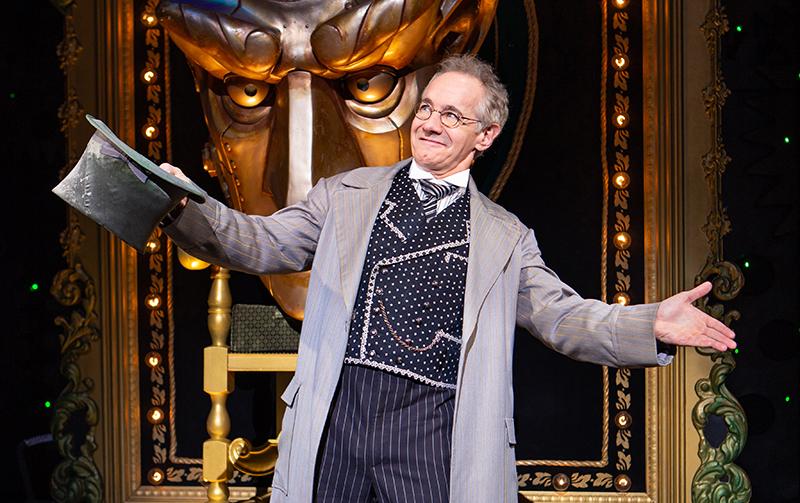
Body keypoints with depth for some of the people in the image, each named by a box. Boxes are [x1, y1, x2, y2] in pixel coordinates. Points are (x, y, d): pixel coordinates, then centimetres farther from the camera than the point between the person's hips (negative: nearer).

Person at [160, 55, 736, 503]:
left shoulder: (506, 237, 13)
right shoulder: (347, 195, 16)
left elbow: (562, 315, 7)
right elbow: (263, 243, 12)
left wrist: (651, 324, -10)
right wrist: (190, 210, -6)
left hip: (432, 427, -1)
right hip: (337, 408, 1)